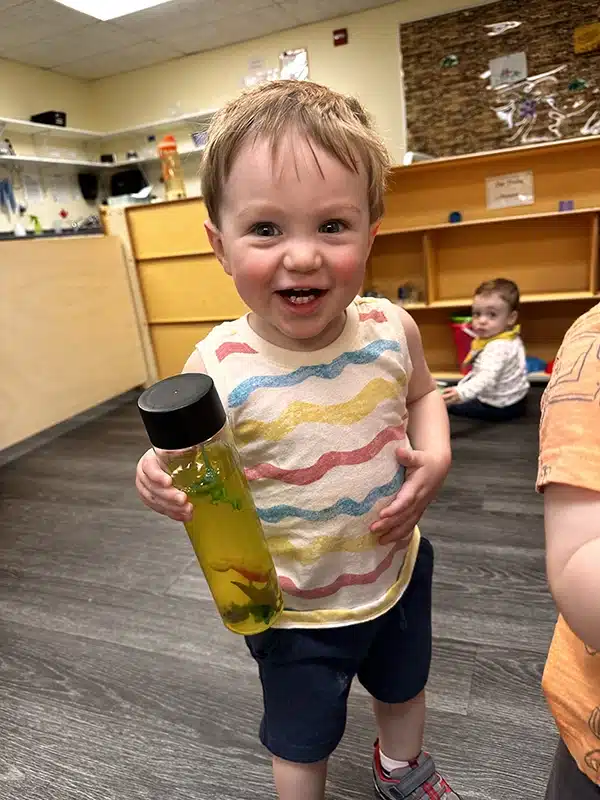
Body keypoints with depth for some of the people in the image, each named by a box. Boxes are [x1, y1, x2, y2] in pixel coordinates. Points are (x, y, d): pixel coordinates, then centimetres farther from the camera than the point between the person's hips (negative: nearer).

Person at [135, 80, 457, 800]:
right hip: (292, 609, -3)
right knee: (301, 742, 25)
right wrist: (168, 486, -34)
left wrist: (434, 457, -16)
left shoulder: (391, 330, -19)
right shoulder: (217, 368, -27)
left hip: (397, 571, 4)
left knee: (403, 687, 35)